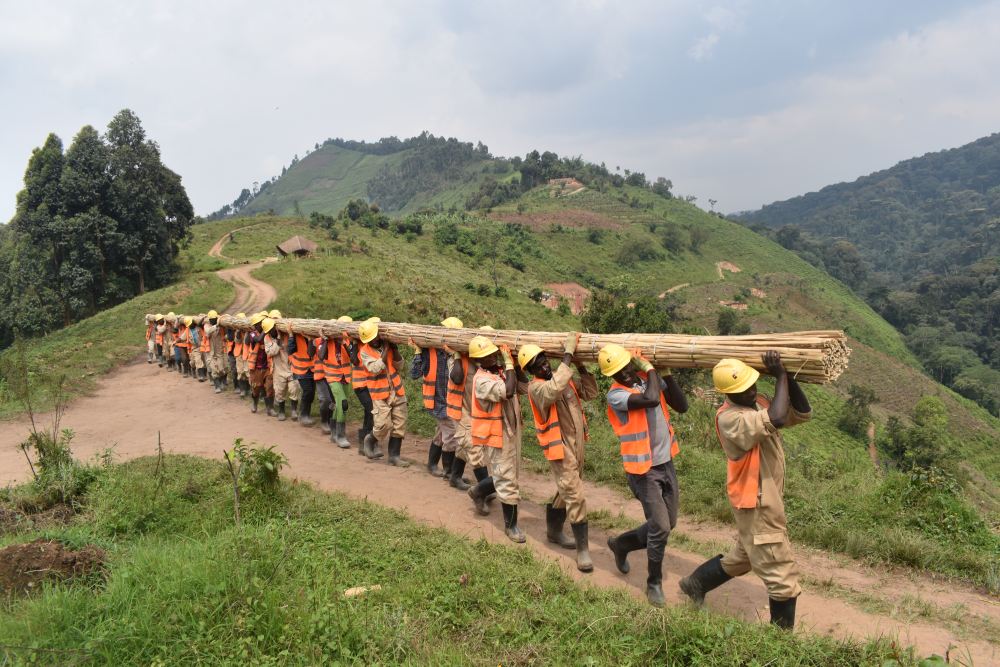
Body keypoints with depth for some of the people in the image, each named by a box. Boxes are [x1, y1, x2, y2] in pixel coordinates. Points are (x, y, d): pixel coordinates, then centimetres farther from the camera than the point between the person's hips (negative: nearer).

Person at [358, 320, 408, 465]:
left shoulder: (387, 344, 5)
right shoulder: (365, 352, -6)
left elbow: (399, 366, 5)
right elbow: (375, 369, -21)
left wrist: (394, 349, -9)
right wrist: (385, 350, -18)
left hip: (397, 392, 4)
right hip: (381, 394, -4)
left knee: (399, 426, 5)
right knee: (383, 425, -11)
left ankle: (394, 455, 15)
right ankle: (371, 440, 21)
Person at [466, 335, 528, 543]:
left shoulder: (501, 371, 4)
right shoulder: (482, 380, -21)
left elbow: (524, 387, -1)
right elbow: (508, 391, -34)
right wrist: (509, 364, -25)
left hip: (511, 432, 8)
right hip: (495, 436, -8)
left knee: (504, 476, 22)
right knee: (507, 481, 1)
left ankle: (478, 491, 46)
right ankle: (511, 525, 15)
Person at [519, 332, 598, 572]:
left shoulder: (563, 378, 6)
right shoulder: (536, 387, -18)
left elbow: (590, 393, 5)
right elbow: (554, 390, -40)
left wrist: (581, 366, -5)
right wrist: (567, 355, -37)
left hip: (577, 443, 8)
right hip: (560, 448, -8)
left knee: (565, 492, 21)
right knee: (575, 497, -8)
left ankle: (554, 531, 40)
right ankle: (582, 549, 2)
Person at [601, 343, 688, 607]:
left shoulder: (649, 378, 1)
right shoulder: (616, 394, -18)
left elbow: (682, 406, -3)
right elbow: (651, 399, -34)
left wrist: (667, 374, -9)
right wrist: (650, 368, -19)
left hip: (666, 464, 7)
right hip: (643, 470, -6)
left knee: (667, 525, 15)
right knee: (660, 527, -7)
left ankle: (621, 544, 38)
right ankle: (654, 583, 16)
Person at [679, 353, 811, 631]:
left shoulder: (759, 403, 3)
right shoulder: (729, 418, -25)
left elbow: (802, 414, -2)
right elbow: (777, 419, -39)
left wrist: (787, 378, -15)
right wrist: (780, 376, -28)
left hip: (768, 500, 9)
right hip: (757, 506, -9)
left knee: (742, 558, 27)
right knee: (782, 577, 2)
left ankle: (696, 583, 43)